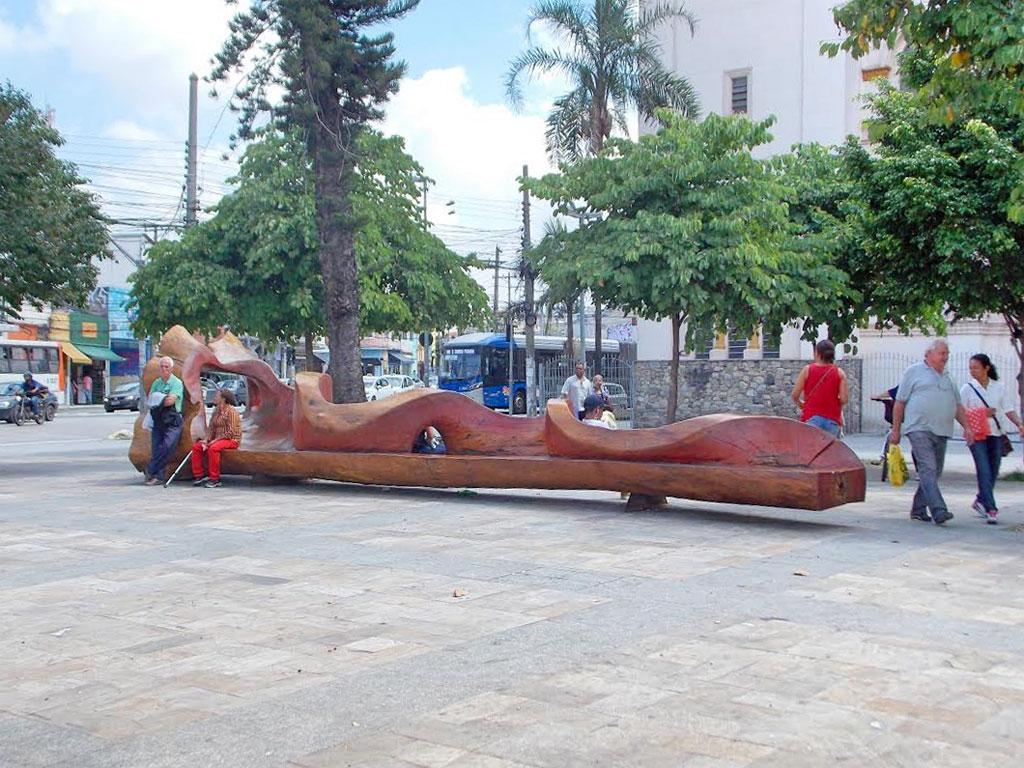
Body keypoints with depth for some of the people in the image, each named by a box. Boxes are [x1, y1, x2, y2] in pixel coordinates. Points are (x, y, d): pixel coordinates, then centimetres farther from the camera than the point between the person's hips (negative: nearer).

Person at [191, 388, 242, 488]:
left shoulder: (230, 411, -13)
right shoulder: (216, 410, 13)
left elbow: (231, 432, -18)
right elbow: (211, 428, 13)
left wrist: (216, 440, -19)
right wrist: (207, 439, -5)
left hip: (232, 440, -9)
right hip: (217, 439, 9)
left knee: (213, 448, -35)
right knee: (196, 446, -8)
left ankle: (214, 479, -28)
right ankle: (199, 475, -3)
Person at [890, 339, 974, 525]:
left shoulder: (947, 377, 21)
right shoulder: (914, 372, 3)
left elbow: (958, 405, 24)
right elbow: (900, 402, 1)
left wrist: (966, 427, 11)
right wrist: (896, 430, -3)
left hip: (942, 432, 7)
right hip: (920, 430, -7)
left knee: (934, 473, 7)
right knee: (928, 470, -16)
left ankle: (918, 510, 17)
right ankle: (938, 511, -24)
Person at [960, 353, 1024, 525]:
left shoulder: (999, 387, 7)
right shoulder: (968, 388, 1)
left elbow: (1009, 409, 8)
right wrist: (981, 414, -13)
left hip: (996, 433, 3)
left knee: (993, 471, 8)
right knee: (984, 471, -12)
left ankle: (980, 501, 30)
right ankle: (991, 510, -14)